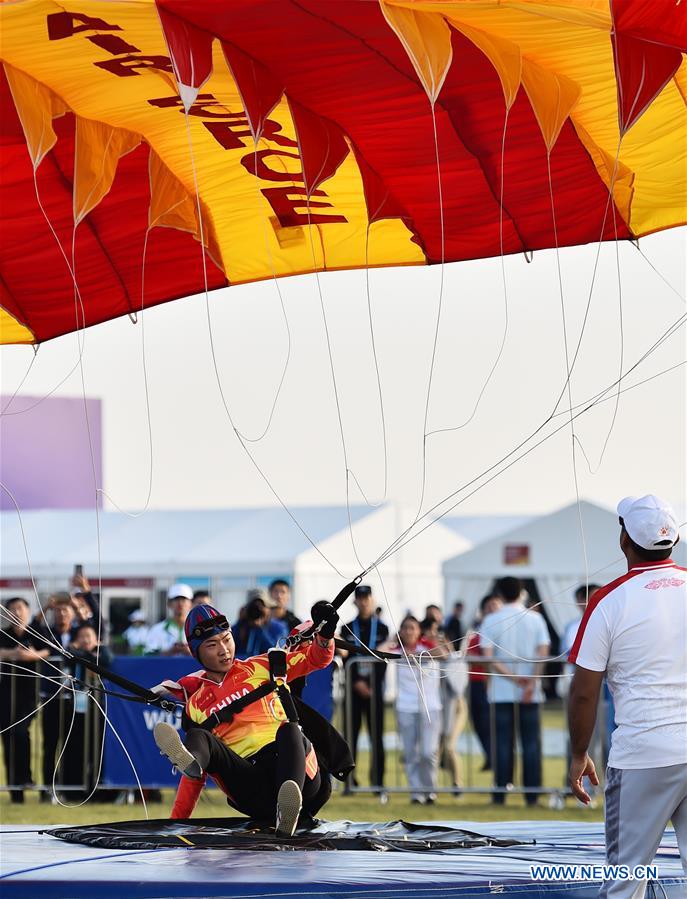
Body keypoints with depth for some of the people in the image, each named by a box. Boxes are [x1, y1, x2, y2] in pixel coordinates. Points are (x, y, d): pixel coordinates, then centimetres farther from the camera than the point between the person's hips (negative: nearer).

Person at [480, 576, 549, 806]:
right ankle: (532, 794, 1)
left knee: (503, 743, 3)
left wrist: (512, 677, -10)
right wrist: (531, 683, -11)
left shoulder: (491, 621, 1)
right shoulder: (535, 618, 3)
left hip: (501, 692, 0)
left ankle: (500, 794, 2)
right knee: (531, 743, 4)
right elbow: (543, 653, -6)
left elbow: (488, 656, -8)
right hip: (531, 693, 0)